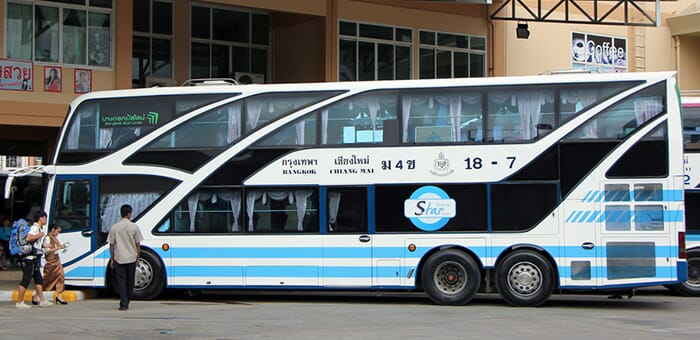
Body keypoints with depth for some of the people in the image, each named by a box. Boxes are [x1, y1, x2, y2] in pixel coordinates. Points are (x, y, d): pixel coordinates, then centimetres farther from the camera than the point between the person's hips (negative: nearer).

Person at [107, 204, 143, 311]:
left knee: (121, 281, 1)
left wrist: (112, 259, 8)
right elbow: (138, 244, 0)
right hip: (131, 258, 0)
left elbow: (111, 244, 0)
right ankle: (126, 303, 22)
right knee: (130, 282, 13)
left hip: (119, 258, 0)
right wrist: (138, 257, 12)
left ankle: (124, 304, -8)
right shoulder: (134, 227, -3)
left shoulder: (115, 227, -2)